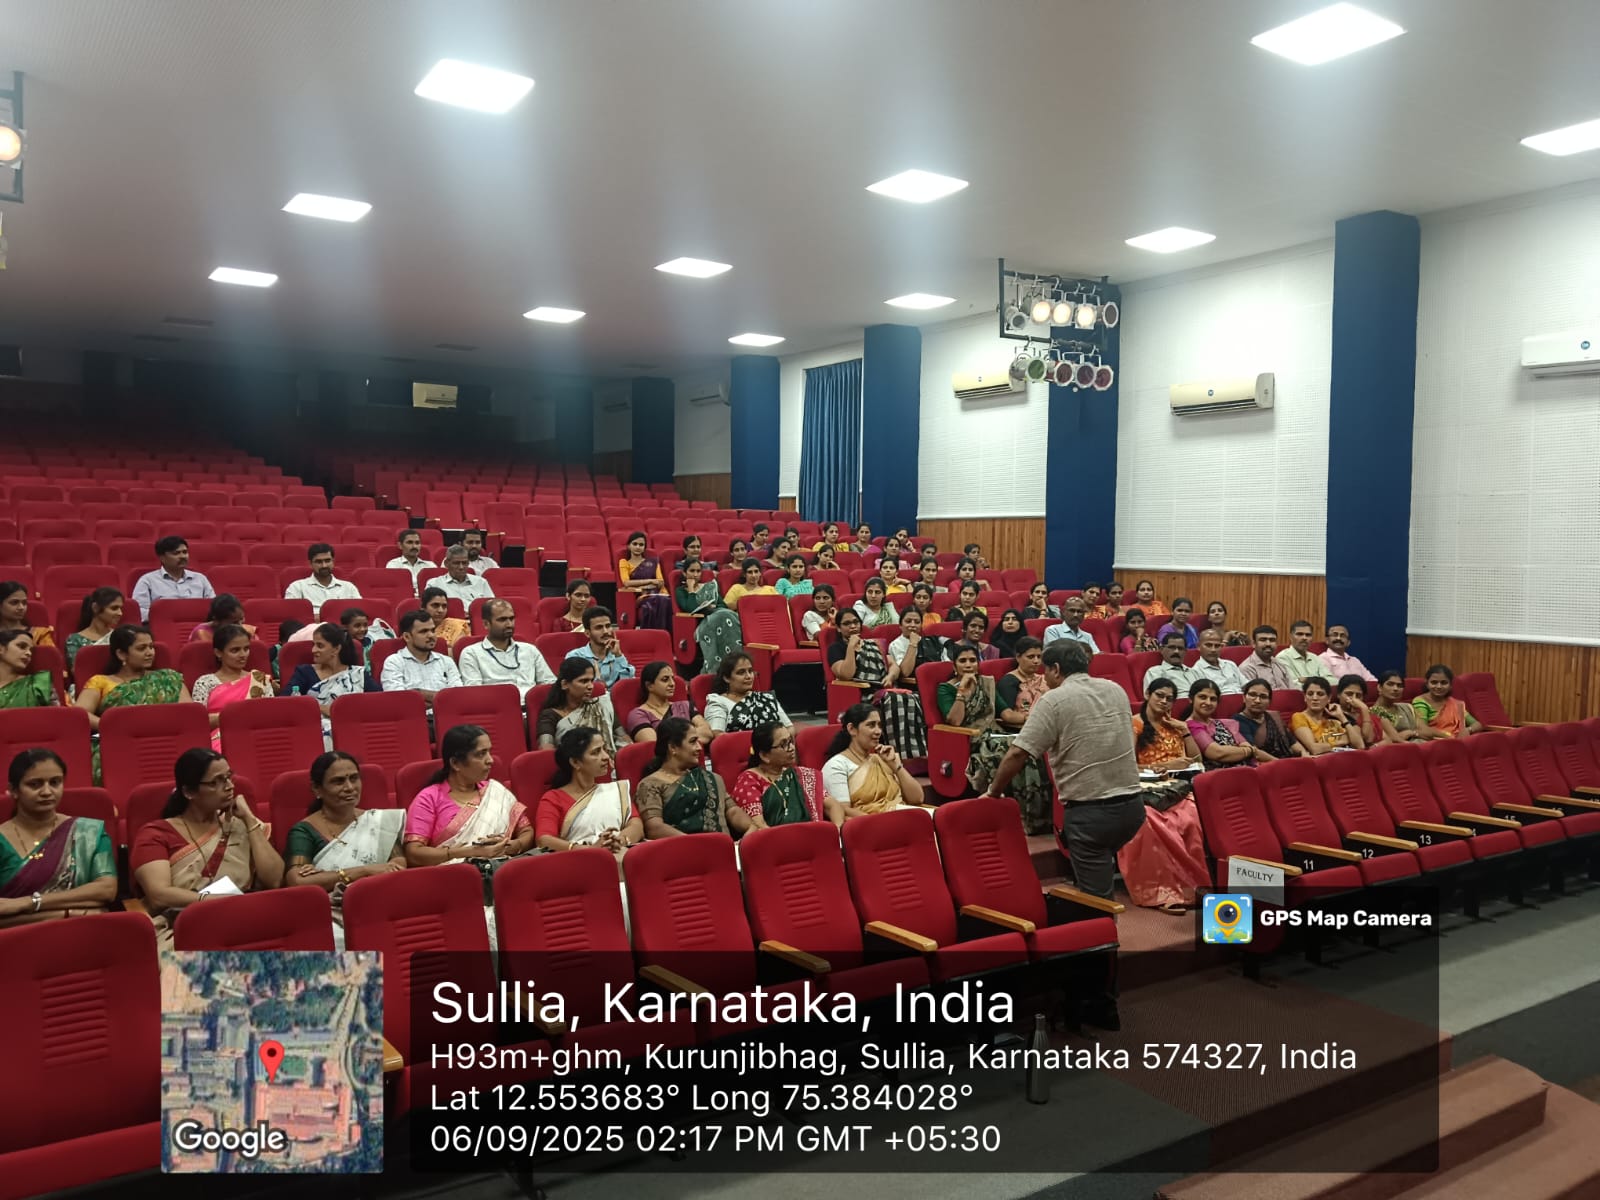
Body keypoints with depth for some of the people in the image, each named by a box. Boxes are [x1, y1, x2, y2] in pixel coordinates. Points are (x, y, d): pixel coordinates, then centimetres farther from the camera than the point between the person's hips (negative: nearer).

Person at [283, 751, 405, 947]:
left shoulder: (380, 821, 15)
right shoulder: (304, 831, 5)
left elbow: (401, 871, 1)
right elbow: (297, 883, -12)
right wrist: (365, 870, -14)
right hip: (330, 920, -2)